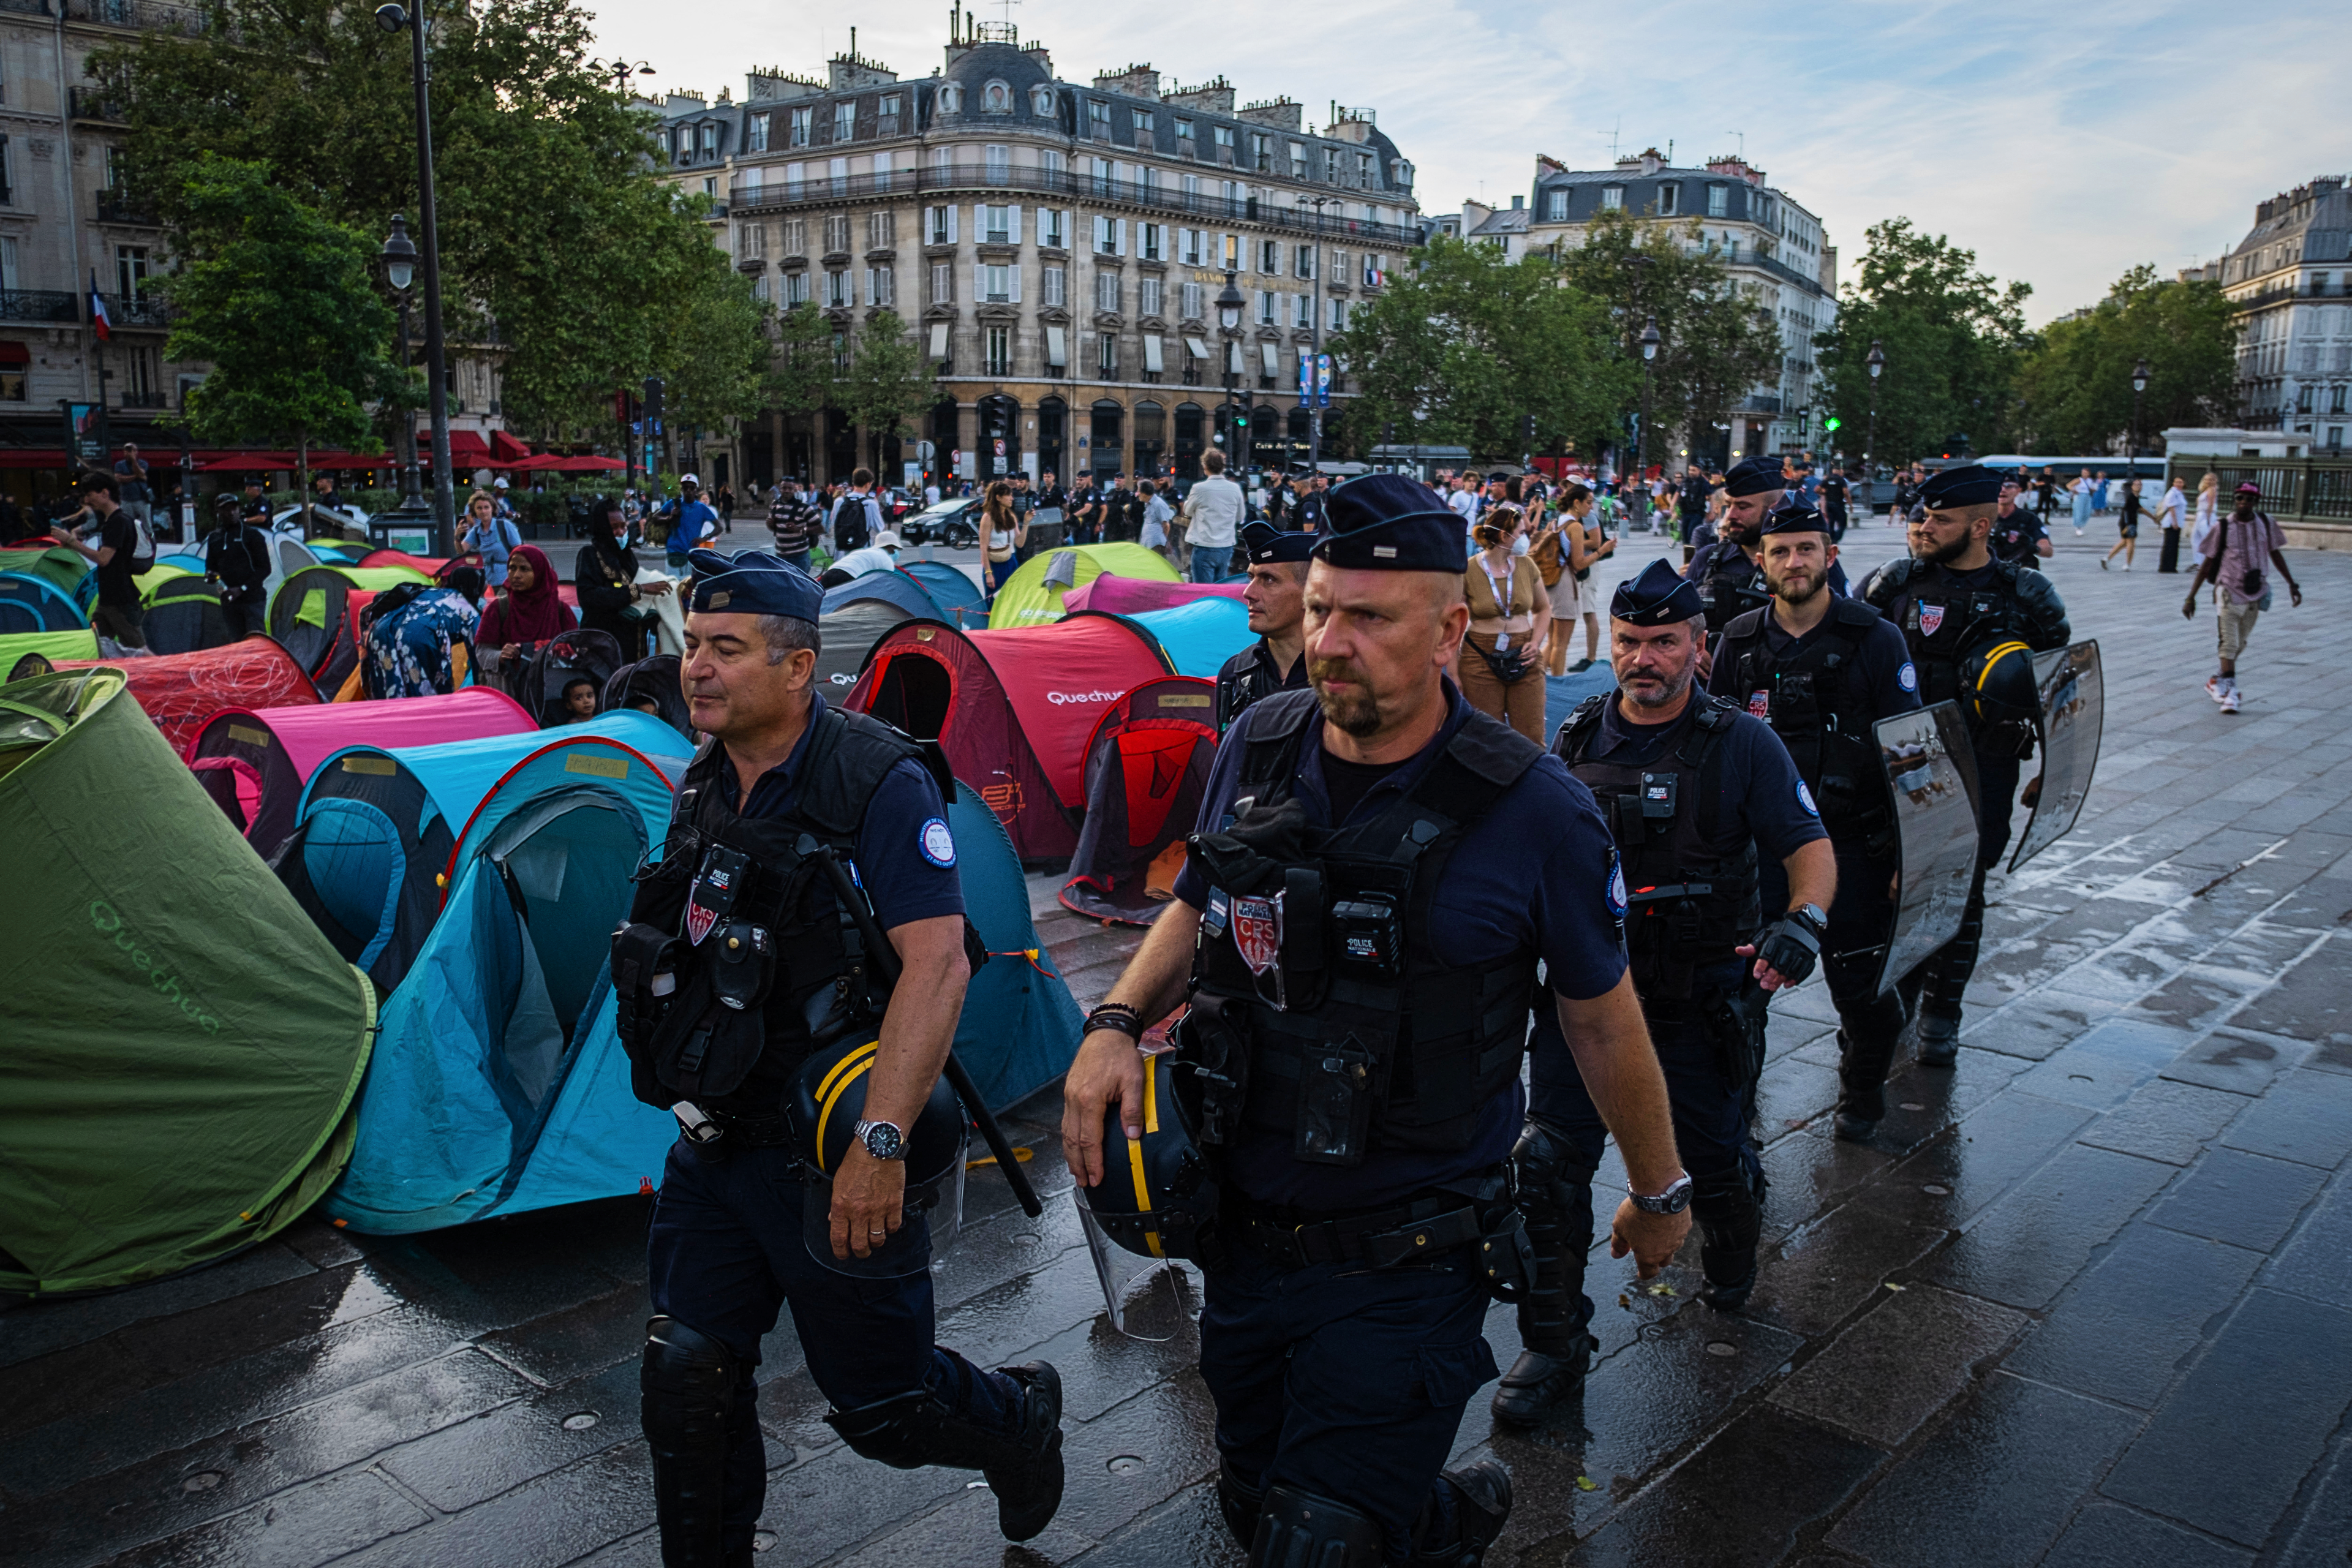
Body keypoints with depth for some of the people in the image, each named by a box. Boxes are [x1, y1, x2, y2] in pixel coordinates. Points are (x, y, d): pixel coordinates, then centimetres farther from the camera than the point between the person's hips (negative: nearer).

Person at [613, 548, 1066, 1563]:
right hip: (714, 1148, 7)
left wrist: (881, 1143, -32)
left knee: (881, 1406, 6)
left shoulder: (880, 784, -19)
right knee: (688, 1381, 9)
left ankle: (1024, 1423, 37)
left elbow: (937, 964, -27)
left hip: (828, 1159, -7)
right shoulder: (705, 785, 6)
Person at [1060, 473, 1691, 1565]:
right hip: (1243, 1240, 5)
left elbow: (1601, 1019, -3)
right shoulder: (1256, 750, -4)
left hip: (1401, 1277, -5)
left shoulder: (1533, 811, -16)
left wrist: (1659, 1192, 9)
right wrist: (1116, 1024, -6)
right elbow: (1196, 909, 12)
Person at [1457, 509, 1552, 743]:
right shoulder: (1468, 571, -7)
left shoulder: (1526, 565, 5)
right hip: (1481, 660, -3)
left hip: (1524, 659, 3)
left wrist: (1536, 642, 0)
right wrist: (1454, 675, -8)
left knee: (1532, 738, 0)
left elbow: (1543, 609, 18)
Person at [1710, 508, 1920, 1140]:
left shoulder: (1875, 639, -3)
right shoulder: (1740, 642, 5)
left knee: (1858, 980, 4)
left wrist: (1909, 853, -7)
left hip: (1852, 842, -2)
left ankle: (1864, 1087, 30)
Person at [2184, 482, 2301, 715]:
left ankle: (2217, 682, 28)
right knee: (2229, 644, -9)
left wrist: (2291, 583, 11)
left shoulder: (2265, 523, 0)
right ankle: (2230, 691, -9)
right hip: (2229, 592, -4)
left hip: (2256, 594, 4)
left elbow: (2275, 553, 12)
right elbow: (2208, 563, -4)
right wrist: (2191, 597, -5)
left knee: (2240, 645, 13)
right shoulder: (2224, 527, -9)